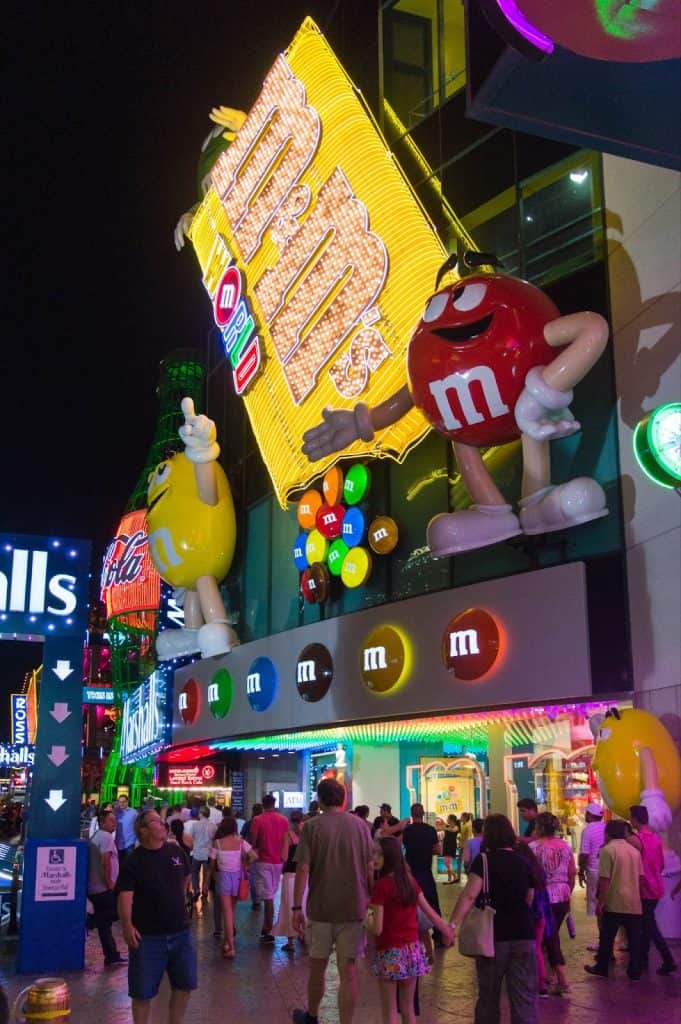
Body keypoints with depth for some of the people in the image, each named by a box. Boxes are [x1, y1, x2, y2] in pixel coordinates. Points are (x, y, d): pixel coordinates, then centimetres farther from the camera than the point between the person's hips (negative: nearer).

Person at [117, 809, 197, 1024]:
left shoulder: (176, 851, 3)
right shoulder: (134, 861, -12)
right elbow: (125, 895, -22)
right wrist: (127, 925, -34)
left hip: (180, 932, 5)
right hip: (147, 936, -4)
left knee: (184, 984, 12)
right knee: (143, 991, 4)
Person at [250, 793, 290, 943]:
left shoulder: (257, 820, -8)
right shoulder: (283, 820, 2)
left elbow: (253, 842, -8)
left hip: (264, 861, -3)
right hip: (279, 861, 3)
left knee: (268, 897, -1)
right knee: (271, 895, 14)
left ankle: (268, 932, -3)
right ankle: (266, 928, 21)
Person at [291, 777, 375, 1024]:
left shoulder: (311, 826, -7)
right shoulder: (360, 825, 0)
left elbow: (303, 868, -11)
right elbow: (370, 867, 3)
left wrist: (297, 907, -5)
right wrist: (371, 898, 15)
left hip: (320, 908, -1)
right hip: (354, 908, 1)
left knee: (317, 966, 17)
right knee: (348, 971, 5)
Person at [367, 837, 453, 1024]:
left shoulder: (381, 885, -16)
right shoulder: (410, 880, 3)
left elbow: (377, 929, -17)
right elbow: (429, 911, 10)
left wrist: (365, 917, 3)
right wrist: (446, 930, 24)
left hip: (389, 952, -6)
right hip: (412, 950, 6)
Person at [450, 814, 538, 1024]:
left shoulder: (484, 860, -8)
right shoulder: (523, 862, 5)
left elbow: (469, 896, -18)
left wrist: (452, 924, -20)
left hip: (493, 935, -3)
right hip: (523, 935, 3)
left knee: (488, 995, 13)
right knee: (525, 997, 3)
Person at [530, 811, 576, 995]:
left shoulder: (533, 847, -11)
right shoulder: (565, 846, 3)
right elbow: (572, 873, 8)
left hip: (543, 897, -5)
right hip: (563, 897, 5)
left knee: (550, 938, 1)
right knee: (553, 936, 20)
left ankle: (563, 981, -4)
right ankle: (556, 975, 26)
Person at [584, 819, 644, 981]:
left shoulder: (607, 850, -10)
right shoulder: (634, 850, 9)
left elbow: (605, 879, -13)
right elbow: (640, 877, 15)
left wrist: (600, 901, -8)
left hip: (614, 903, -5)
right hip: (634, 903, 5)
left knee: (607, 938, 9)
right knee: (634, 939, 8)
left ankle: (601, 968, 19)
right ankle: (635, 972, 9)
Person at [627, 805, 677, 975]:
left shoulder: (633, 839, -17)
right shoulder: (656, 837, 6)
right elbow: (662, 865, 14)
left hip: (643, 889, -7)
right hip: (656, 887, 7)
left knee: (650, 927, -3)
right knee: (646, 924, 16)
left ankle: (668, 960, -10)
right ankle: (642, 959, 24)